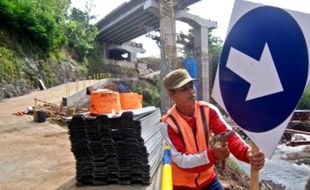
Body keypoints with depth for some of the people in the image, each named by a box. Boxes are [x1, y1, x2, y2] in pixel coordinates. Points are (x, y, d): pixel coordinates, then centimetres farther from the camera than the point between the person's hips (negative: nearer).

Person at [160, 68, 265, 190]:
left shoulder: (208, 110, -12)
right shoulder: (168, 123, -22)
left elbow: (229, 135, -21)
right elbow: (181, 160, -24)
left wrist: (248, 154, -39)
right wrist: (212, 154, -37)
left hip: (208, 179, 3)